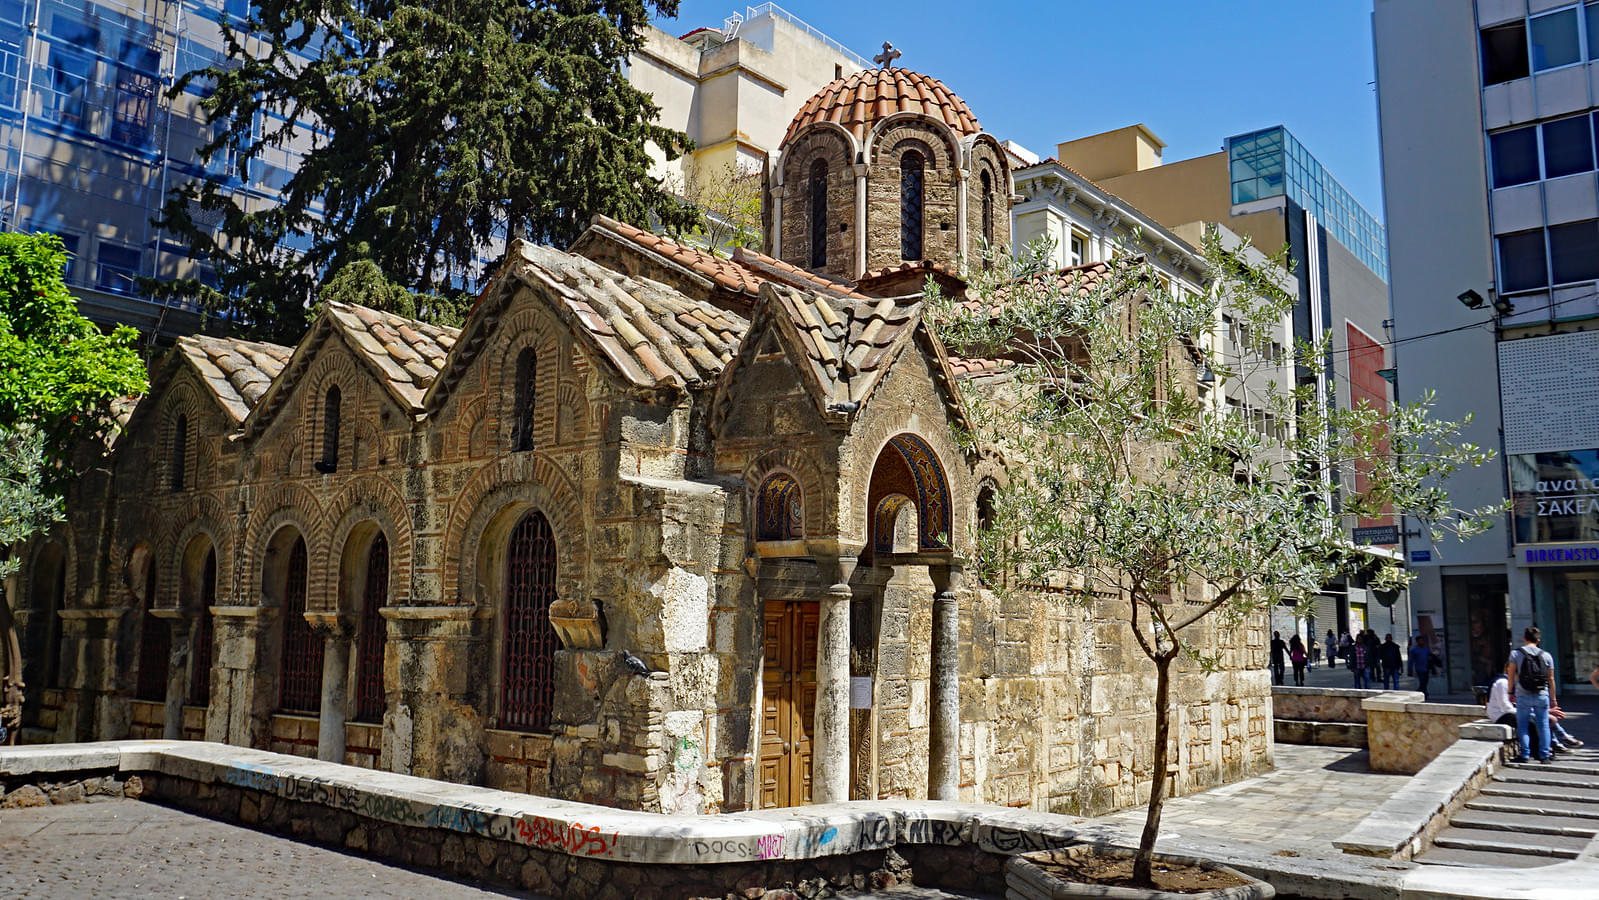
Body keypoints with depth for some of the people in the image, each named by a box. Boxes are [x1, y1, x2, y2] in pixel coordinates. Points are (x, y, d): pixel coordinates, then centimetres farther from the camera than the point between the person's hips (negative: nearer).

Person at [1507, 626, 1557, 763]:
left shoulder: (1516, 653, -2)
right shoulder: (1546, 655, 4)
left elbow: (1511, 675, -1)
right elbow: (1551, 679, 6)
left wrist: (1511, 692, 10)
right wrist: (1553, 698, 13)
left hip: (1523, 696, -2)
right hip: (1542, 695, 2)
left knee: (1523, 725, 5)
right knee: (1543, 725, 9)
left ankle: (1525, 754, 3)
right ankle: (1544, 755, 9)